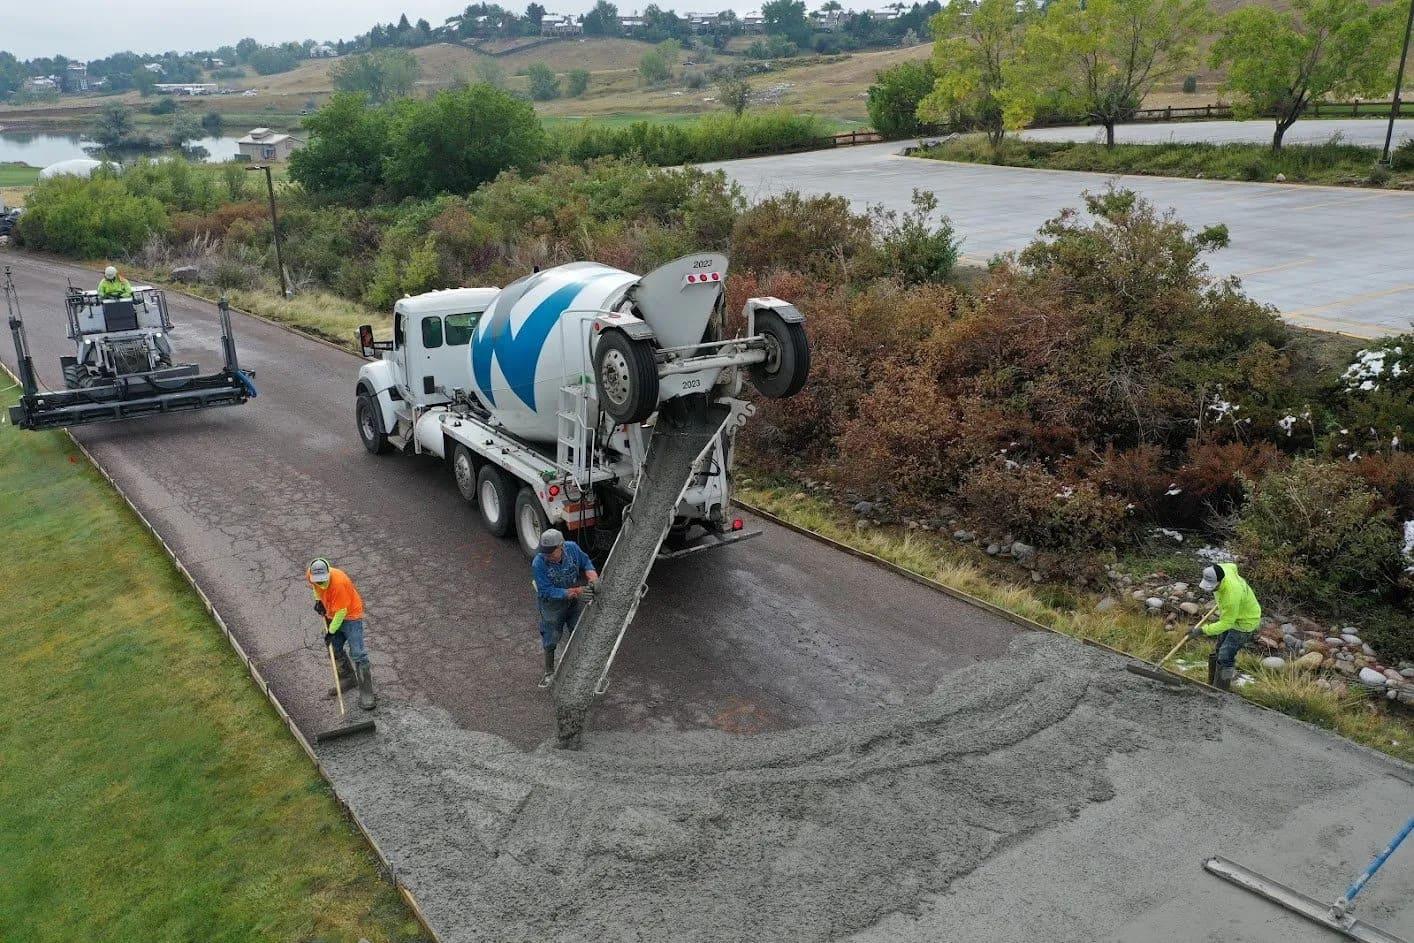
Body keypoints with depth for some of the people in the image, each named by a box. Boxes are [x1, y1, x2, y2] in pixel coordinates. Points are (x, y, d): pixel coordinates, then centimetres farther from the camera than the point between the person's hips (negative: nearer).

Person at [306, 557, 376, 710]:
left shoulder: (338, 582, -36)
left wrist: (331, 632, -16)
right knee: (335, 650, 17)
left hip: (350, 616, -7)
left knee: (358, 655, -11)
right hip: (332, 616, 7)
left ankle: (366, 694, -9)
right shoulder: (311, 574, -16)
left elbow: (341, 612, -25)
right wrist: (318, 600, 0)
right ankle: (348, 678, 40)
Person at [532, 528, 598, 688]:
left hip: (575, 599, 4)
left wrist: (591, 574, -22)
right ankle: (549, 672, 36)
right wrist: (570, 593, -39)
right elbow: (546, 591, -30)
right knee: (551, 639, 12)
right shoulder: (538, 564, -33)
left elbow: (585, 561, -1)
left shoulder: (572, 547, -22)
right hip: (553, 603, -4)